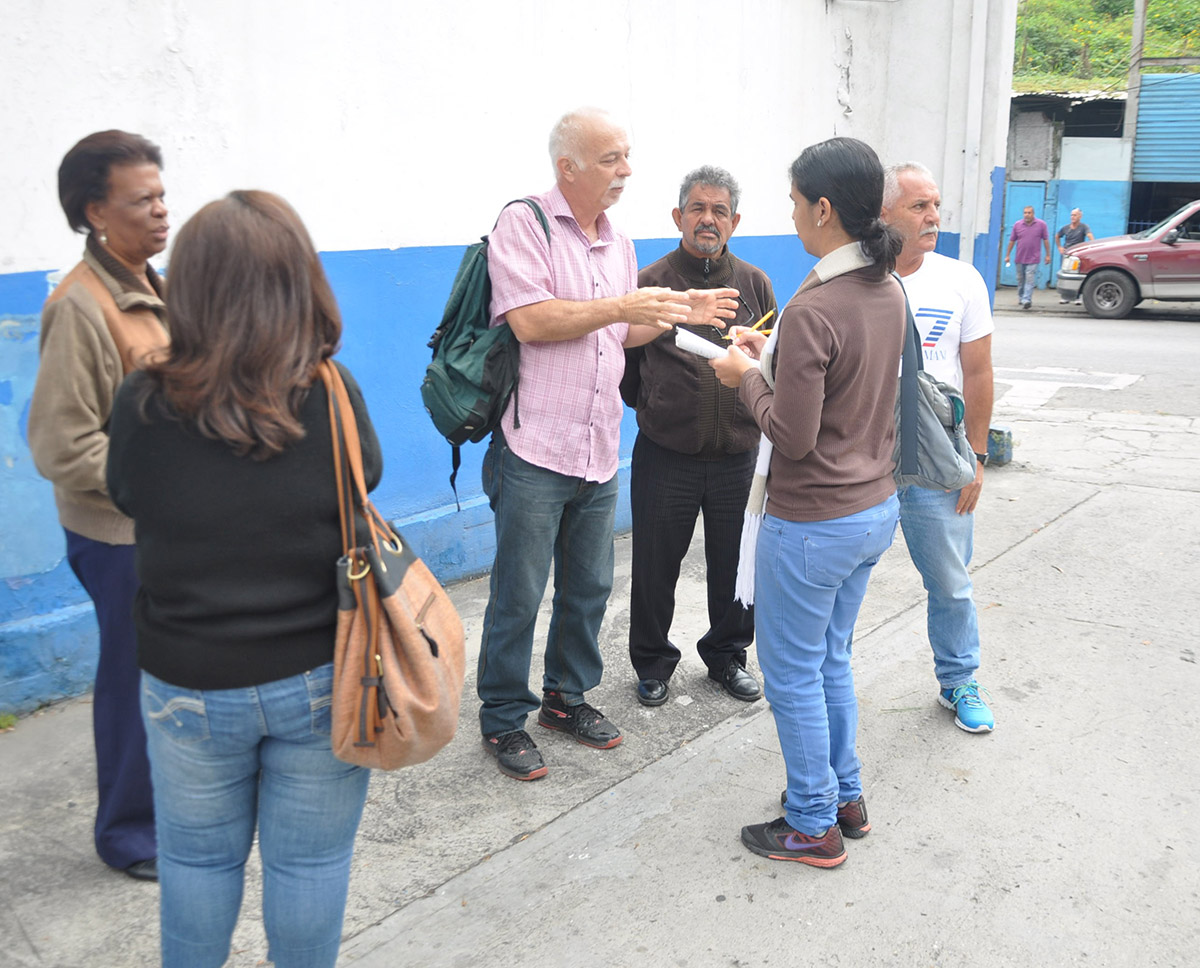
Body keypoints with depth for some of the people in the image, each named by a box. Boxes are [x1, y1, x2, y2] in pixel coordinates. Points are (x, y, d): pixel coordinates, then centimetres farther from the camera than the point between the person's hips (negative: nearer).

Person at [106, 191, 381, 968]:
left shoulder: (144, 405, -14)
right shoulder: (334, 398, -16)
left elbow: (125, 497, 3)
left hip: (189, 687, 1)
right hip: (319, 679, -1)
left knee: (198, 857, 22)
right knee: (310, 860, 17)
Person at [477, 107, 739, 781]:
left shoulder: (619, 243, 15)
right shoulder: (524, 224, -8)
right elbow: (531, 321, -19)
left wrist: (677, 314, 5)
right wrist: (625, 306, -18)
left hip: (599, 451, 7)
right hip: (535, 450, -7)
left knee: (590, 587, 16)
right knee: (518, 595, 2)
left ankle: (568, 697, 34)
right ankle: (504, 719, 18)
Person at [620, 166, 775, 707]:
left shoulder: (754, 284, 7)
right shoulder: (649, 283, -2)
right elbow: (624, 366, 5)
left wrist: (751, 412, 2)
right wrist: (655, 408, 5)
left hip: (738, 458, 3)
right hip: (665, 458, -2)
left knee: (735, 566, 13)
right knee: (655, 567, 9)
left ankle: (726, 654, 35)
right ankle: (652, 662, 29)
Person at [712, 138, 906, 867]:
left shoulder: (813, 310, -24)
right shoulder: (889, 291, 3)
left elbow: (793, 436, -23)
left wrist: (748, 377, -7)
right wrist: (773, 356, 9)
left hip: (812, 524, -9)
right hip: (876, 508, 9)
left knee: (793, 675, 9)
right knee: (832, 661, 23)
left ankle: (814, 827, 23)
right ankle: (846, 795, 37)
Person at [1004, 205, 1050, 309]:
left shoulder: (1041, 224, 0)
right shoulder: (1017, 225, 4)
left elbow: (1046, 240, 4)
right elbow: (1012, 241, 8)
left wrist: (1048, 255, 3)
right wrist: (1007, 255, 6)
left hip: (1033, 259, -3)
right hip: (1020, 259, 3)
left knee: (1030, 281, -12)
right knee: (1020, 280, 11)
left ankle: (1026, 300, -17)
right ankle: (1021, 298, 26)